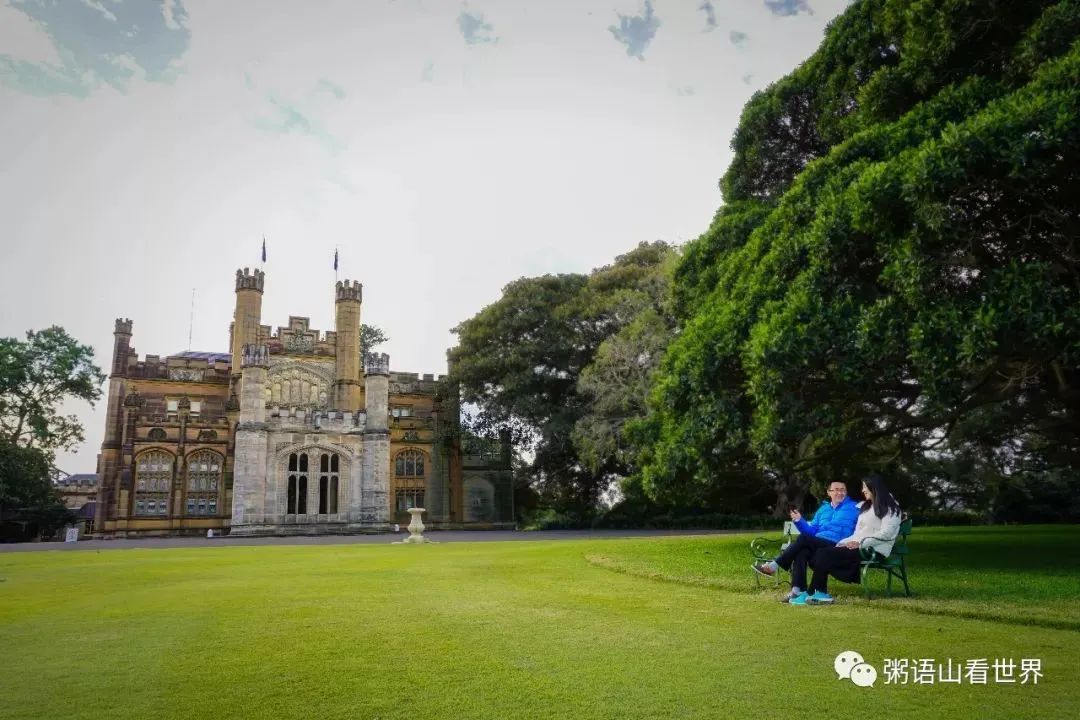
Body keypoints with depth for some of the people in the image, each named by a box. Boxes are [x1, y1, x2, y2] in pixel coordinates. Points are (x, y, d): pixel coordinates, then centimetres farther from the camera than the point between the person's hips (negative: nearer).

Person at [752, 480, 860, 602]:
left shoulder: (854, 507, 11)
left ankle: (774, 566, -25)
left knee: (803, 538, -28)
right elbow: (811, 530, 25)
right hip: (817, 544, 5)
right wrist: (799, 521, 7)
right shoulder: (823, 508, 26)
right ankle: (797, 591, -36)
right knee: (801, 552, -30)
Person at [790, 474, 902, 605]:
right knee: (820, 554, -15)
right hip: (858, 546, 9)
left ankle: (810, 594, -11)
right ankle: (821, 594, -18)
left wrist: (861, 543, -21)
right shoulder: (866, 506, 26)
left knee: (825, 555, -22)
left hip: (873, 550, -8)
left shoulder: (890, 507, -1)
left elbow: (887, 533, -16)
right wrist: (845, 541, 3)